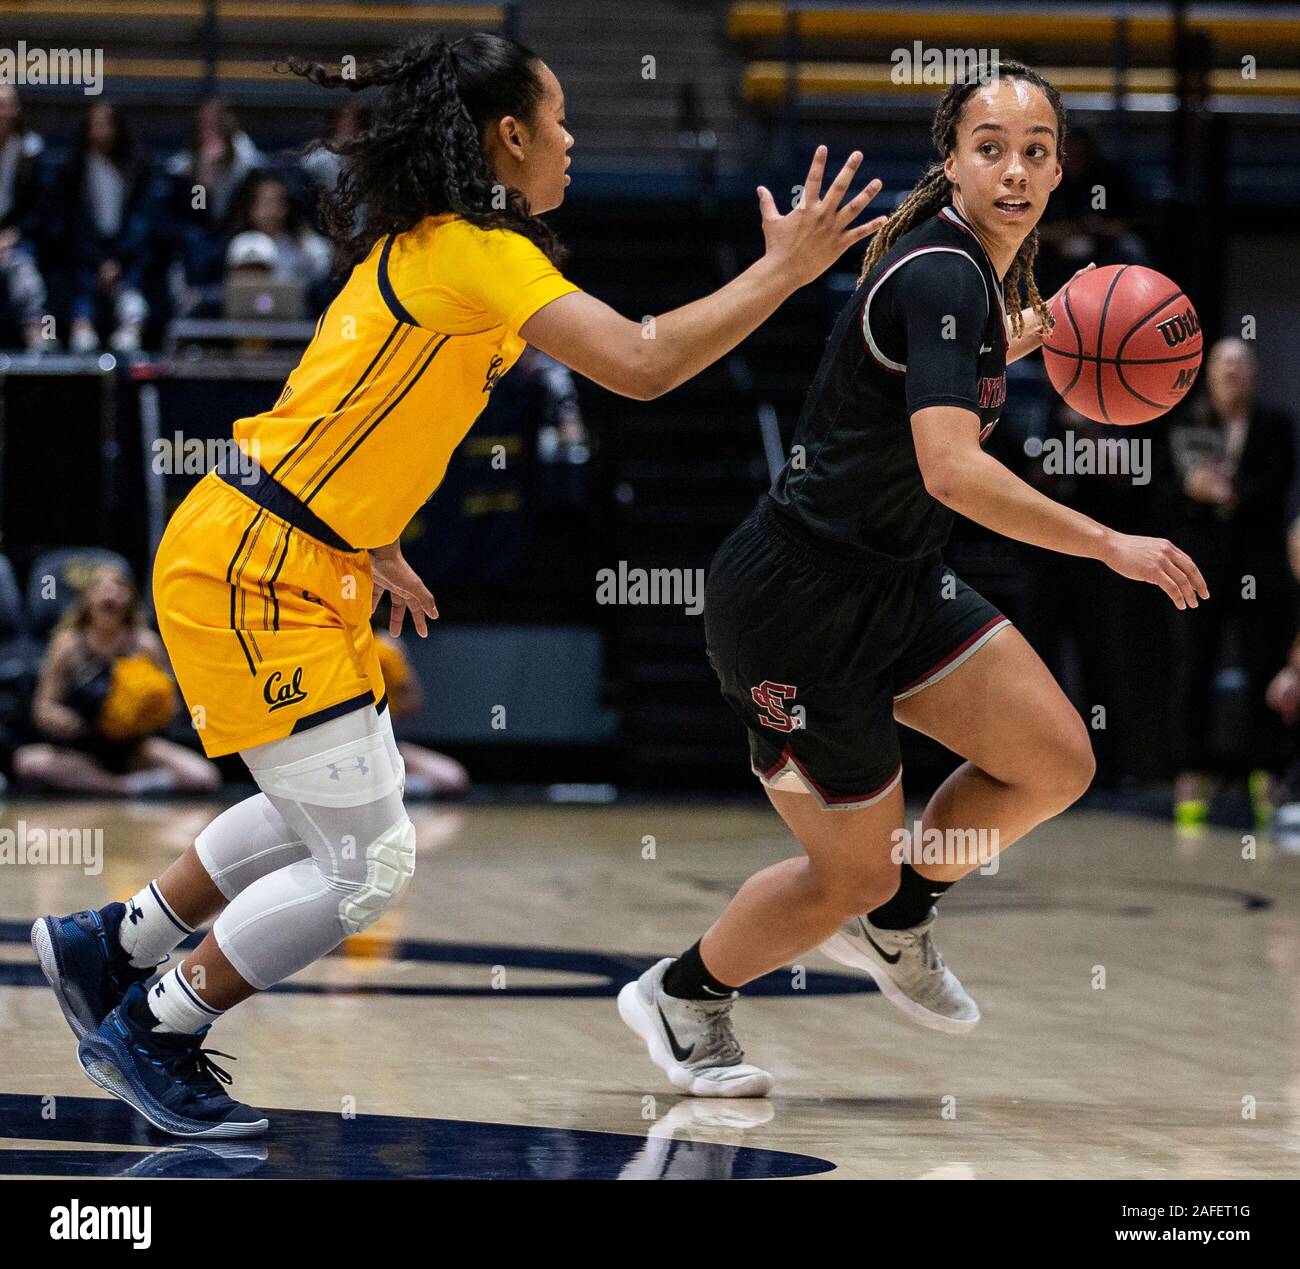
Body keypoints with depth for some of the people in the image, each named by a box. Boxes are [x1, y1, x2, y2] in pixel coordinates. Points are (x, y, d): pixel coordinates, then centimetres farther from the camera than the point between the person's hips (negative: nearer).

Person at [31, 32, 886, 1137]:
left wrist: (374, 547, 31)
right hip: (253, 574, -10)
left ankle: (111, 944, 32)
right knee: (369, 865, -4)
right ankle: (149, 1035, 8)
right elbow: (642, 365, -27)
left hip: (296, 567, 10)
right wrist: (782, 271, -20)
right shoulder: (480, 254, -17)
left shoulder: (424, 248, 13)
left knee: (330, 812, 23)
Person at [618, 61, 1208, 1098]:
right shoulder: (941, 275, -23)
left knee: (1057, 760, 0)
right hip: (800, 605, -9)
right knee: (850, 877, 1)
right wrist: (1113, 547, -30)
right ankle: (682, 995, 28)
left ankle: (894, 920, 24)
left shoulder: (975, 270, 6)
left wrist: (1015, 343, 25)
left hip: (898, 585, 9)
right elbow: (951, 470, -34)